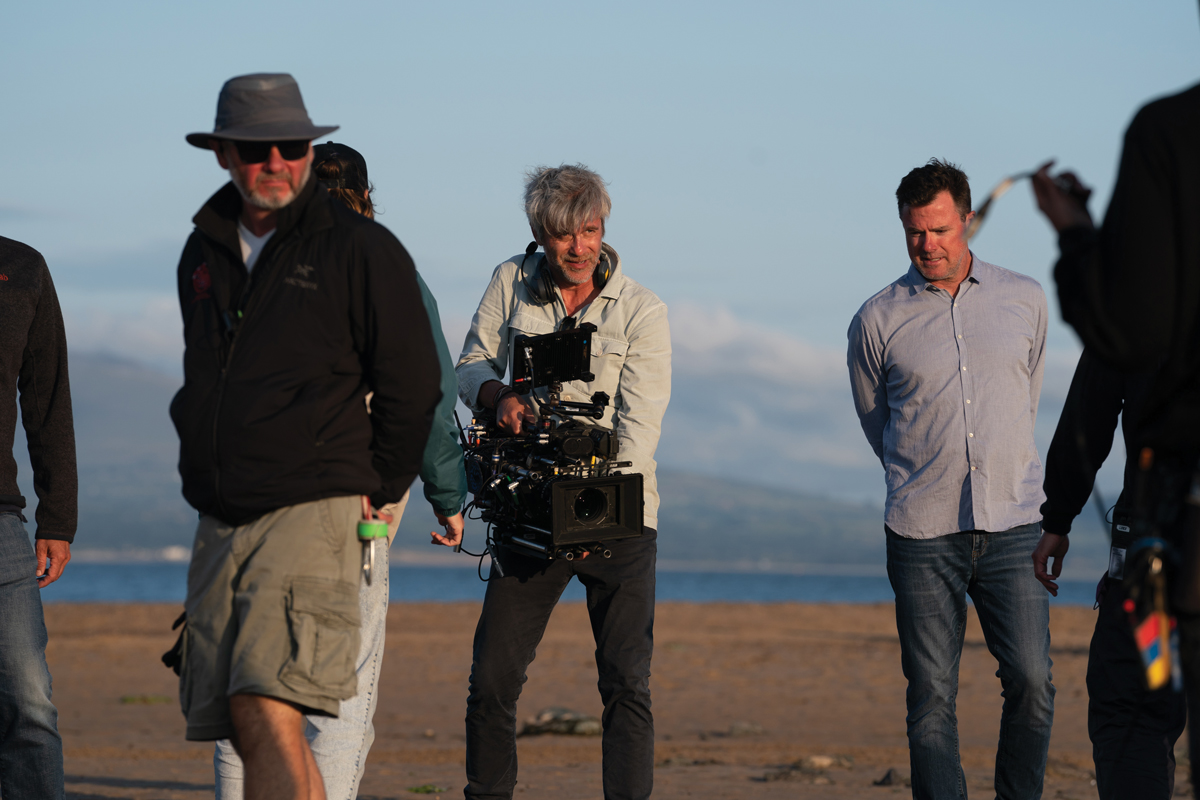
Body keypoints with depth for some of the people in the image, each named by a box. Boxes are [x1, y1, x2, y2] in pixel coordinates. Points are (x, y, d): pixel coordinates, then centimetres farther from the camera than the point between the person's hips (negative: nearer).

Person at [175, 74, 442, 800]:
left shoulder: (361, 249, -3)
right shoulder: (203, 255, 15)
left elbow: (413, 386, 1)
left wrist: (377, 494, 4)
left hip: (313, 514, -6)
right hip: (220, 522, 7)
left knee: (267, 711, -21)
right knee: (241, 729, 4)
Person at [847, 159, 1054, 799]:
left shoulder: (1025, 301, 8)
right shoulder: (877, 321, 3)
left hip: (1012, 528, 1)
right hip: (923, 533, -1)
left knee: (1031, 683, -7)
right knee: (931, 697, -2)